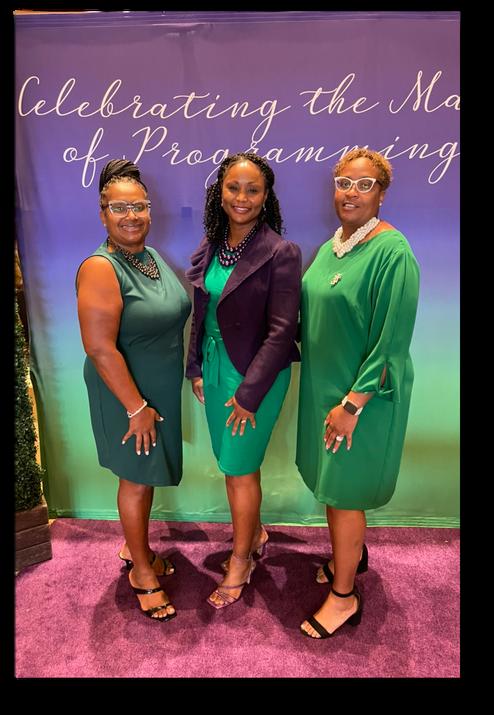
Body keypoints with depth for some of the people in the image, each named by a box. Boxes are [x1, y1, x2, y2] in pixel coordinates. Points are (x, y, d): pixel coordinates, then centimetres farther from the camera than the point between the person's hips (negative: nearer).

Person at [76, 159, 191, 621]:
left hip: (161, 391, 7)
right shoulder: (100, 269, -21)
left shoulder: (152, 257, 5)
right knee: (137, 480, 9)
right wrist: (137, 407, -20)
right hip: (128, 396, -7)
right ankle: (141, 570, 32)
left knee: (146, 477, 20)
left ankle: (133, 548, 43)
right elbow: (100, 348, -24)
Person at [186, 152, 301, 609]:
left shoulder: (281, 253, -15)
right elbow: (200, 314, 11)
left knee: (240, 469, 6)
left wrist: (249, 393, -18)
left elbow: (281, 330, -18)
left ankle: (241, 561, 31)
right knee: (232, 463, 18)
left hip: (257, 377, -6)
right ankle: (256, 534, 44)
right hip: (216, 369, 6)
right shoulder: (210, 247, 4)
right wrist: (196, 369, 8)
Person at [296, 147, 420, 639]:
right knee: (331, 483, 20)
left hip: (363, 394, -7)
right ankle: (353, 554, 46)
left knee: (344, 492, 5)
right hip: (323, 387, 8)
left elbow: (391, 343, -20)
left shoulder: (392, 252, -17)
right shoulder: (330, 247, 8)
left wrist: (352, 404, -20)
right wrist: (325, 393, 14)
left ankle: (344, 596, 28)